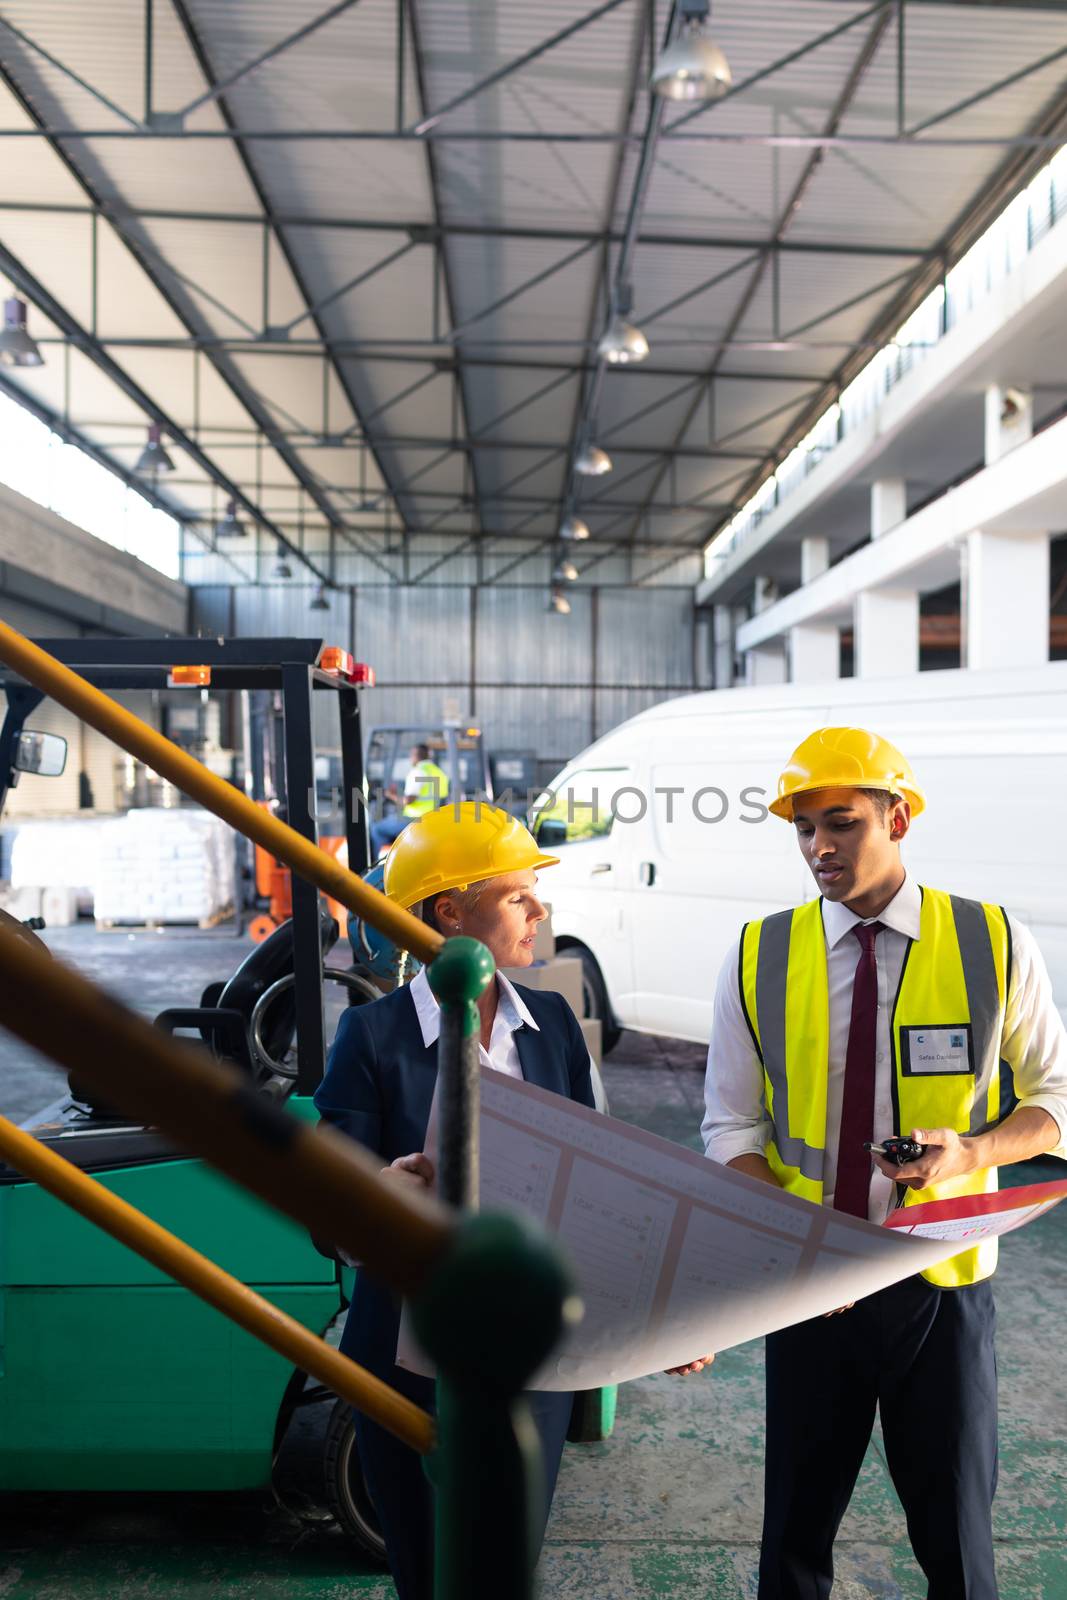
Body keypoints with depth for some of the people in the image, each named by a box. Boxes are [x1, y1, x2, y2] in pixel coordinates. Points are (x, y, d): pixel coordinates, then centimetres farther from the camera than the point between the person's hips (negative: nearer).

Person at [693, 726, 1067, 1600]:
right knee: (795, 1527, 16)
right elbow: (732, 1128, 0)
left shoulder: (996, 946, -7)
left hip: (943, 1285, -1)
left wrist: (973, 1151, -17)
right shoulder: (758, 957, -5)